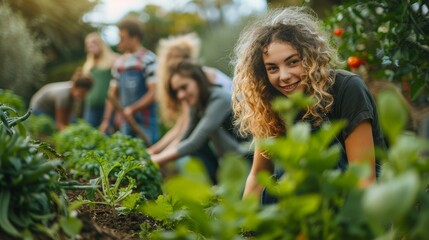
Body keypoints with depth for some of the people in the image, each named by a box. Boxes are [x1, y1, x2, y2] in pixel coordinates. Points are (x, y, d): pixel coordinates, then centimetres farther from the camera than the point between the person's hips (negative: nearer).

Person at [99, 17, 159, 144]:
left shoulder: (148, 60, -7)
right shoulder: (119, 62, 12)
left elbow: (153, 93, -13)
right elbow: (113, 93, 16)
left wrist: (132, 109, -19)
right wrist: (106, 120, 10)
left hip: (145, 124, -6)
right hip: (125, 123, 6)